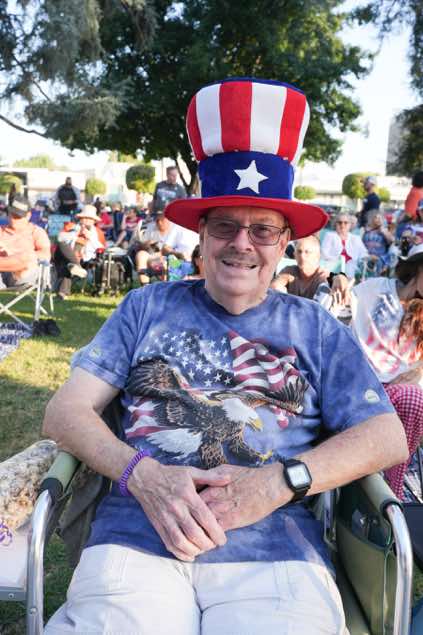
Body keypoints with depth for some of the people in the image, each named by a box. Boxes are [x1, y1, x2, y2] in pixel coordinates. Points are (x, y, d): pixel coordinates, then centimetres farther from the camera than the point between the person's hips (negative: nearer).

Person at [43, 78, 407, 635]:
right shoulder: (147, 307, 14)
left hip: (275, 549, 1)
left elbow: (387, 437, 5)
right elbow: (66, 410, 7)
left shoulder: (315, 328, 14)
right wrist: (142, 474, -12)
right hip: (138, 537, 0)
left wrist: (278, 482, -12)